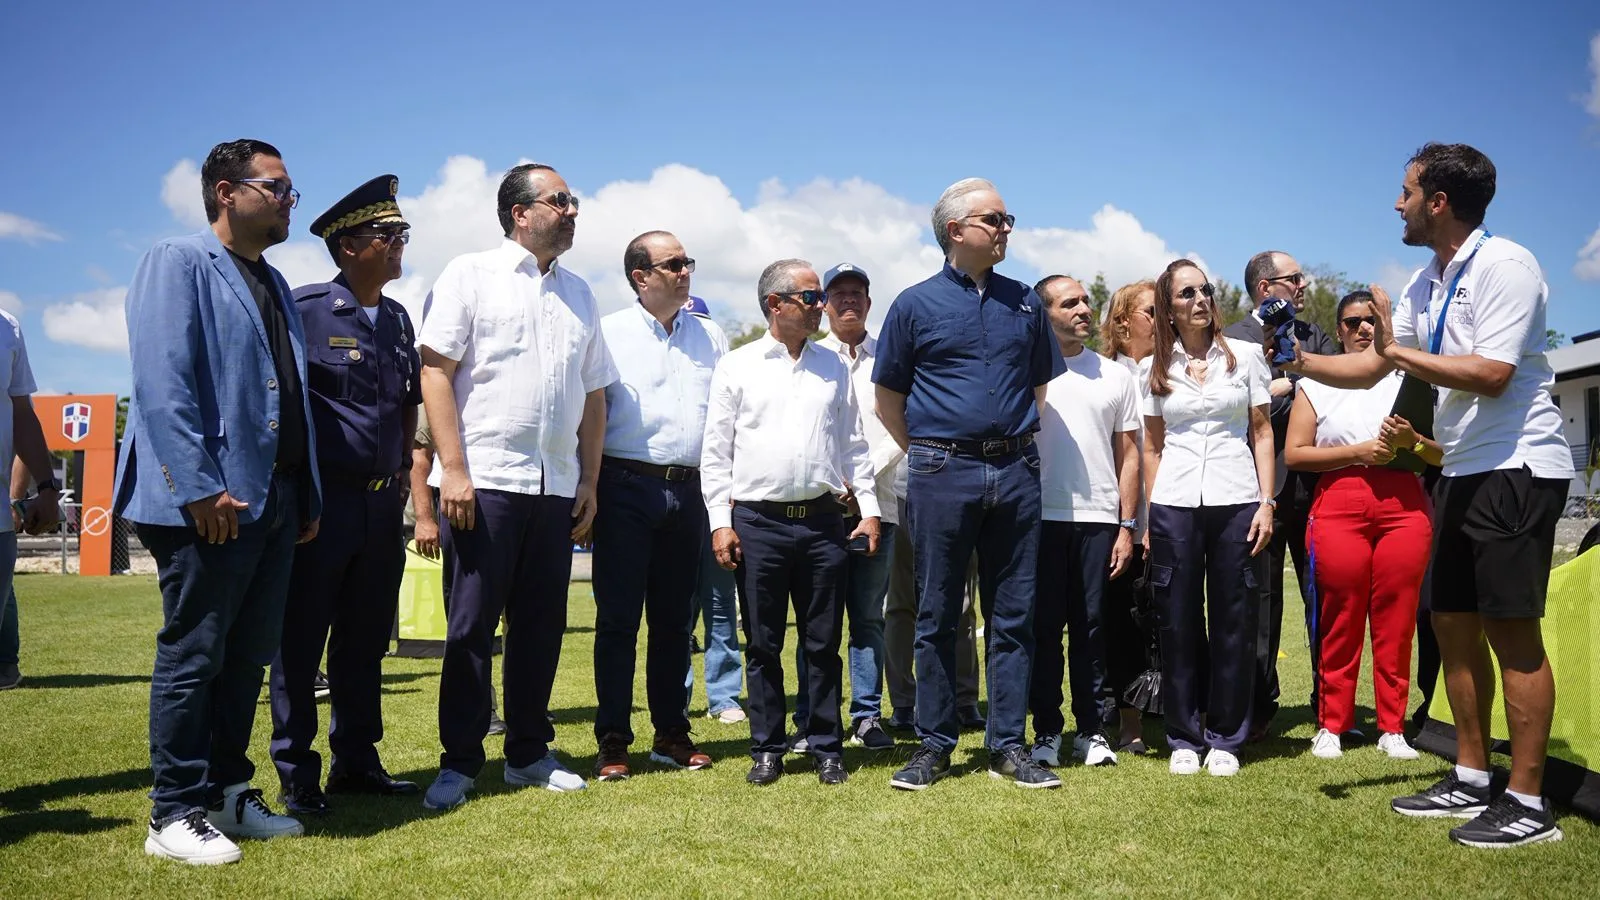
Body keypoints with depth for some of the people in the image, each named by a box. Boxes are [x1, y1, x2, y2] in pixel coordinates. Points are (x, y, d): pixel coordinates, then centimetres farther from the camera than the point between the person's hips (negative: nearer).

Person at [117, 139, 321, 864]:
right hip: (210, 503, -8)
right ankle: (175, 816, 8)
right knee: (193, 657, -1)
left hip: (275, 500, 8)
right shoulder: (178, 264, -5)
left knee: (249, 656, 13)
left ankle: (227, 791, 24)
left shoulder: (274, 286, 20)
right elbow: (162, 384, -16)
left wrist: (309, 495, 13)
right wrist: (200, 488, -22)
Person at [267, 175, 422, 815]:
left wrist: (403, 469, 14)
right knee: (301, 641, 1)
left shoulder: (398, 319, 13)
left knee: (365, 641, 13)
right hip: (323, 499, -6)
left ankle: (356, 762, 24)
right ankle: (297, 775, 10)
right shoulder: (306, 309, -7)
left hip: (383, 502, 7)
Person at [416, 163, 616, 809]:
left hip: (557, 488, 5)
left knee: (541, 624, 10)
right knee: (472, 625, -1)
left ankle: (528, 754, 21)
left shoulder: (578, 294, 17)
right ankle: (459, 762, 9)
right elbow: (435, 371, -6)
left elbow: (594, 395, 18)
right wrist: (453, 470, -13)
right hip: (485, 481, -5)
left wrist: (589, 482, 11)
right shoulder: (470, 276, 1)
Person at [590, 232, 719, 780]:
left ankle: (672, 734, 19)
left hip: (689, 491, 4)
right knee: (618, 617, -1)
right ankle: (612, 742, 6)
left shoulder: (708, 337, 14)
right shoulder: (610, 333, 1)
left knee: (675, 618, 10)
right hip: (627, 487, -4)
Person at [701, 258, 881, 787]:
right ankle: (767, 748, 15)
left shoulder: (833, 368, 13)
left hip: (822, 521, 2)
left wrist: (869, 508, 8)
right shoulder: (737, 367, 4)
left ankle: (826, 747, 15)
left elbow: (852, 445, 16)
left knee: (823, 643, 6)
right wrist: (720, 522, -5)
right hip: (758, 523, -2)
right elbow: (716, 450, 2)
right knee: (763, 645, 5)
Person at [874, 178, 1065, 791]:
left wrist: (1016, 444, 14)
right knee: (937, 616, 3)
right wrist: (927, 453, 6)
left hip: (1015, 472, 3)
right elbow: (888, 397, 8)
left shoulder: (1024, 303, 10)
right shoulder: (917, 303, 2)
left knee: (1013, 615, 5)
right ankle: (934, 745, 13)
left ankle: (1009, 745, 14)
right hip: (942, 475, -3)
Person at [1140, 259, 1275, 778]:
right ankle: (1183, 738, 13)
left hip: (1236, 502, 0)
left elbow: (1262, 434, 7)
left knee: (1234, 623, 2)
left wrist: (1266, 502, -2)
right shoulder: (1154, 370, 9)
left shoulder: (1245, 356, 6)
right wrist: (1149, 517, 6)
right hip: (1174, 506, 1)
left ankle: (1225, 739, 13)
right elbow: (1153, 447, 12)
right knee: (1179, 624, 3)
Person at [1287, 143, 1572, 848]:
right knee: (1453, 623, 11)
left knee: (1511, 630, -7)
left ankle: (1527, 804, 0)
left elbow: (1491, 375, -24)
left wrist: (1398, 350, -19)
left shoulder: (1503, 266, -15)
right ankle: (1471, 780, 21)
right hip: (1462, 471, 9)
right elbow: (1368, 369, 14)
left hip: (1516, 468, -9)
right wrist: (1302, 362, -1)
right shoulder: (1426, 284, 12)